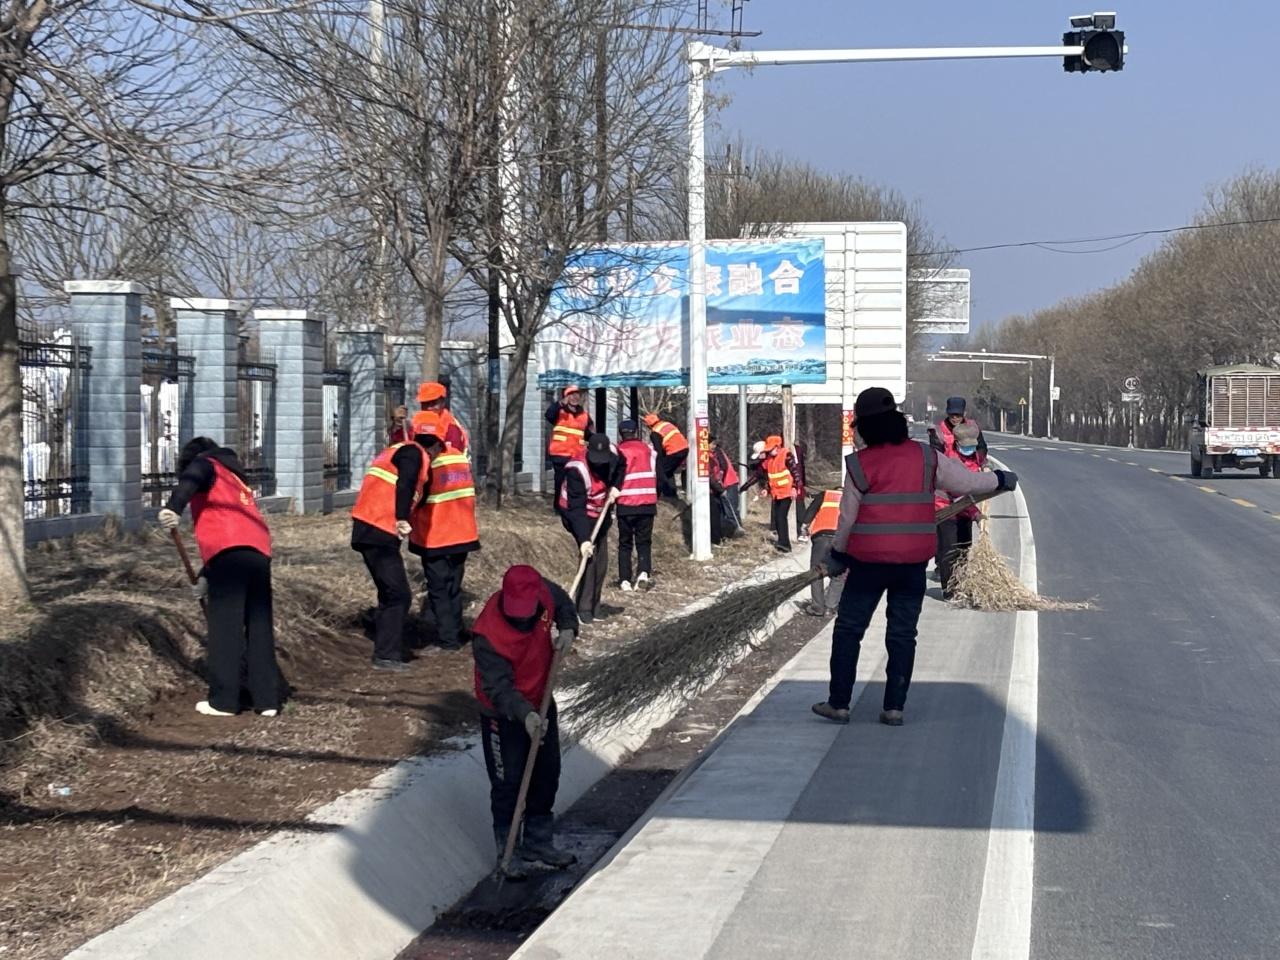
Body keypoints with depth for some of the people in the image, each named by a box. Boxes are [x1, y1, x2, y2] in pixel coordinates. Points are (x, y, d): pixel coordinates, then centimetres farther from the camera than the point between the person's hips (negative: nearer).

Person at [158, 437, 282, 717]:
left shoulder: (206, 464, 14)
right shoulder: (236, 480, 36)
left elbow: (191, 479, -12)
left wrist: (174, 507, -29)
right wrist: (206, 577, 40)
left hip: (230, 552, -7)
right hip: (260, 551, 7)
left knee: (225, 626, -4)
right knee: (260, 626, 10)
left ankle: (223, 701, -4)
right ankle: (267, 699, 9)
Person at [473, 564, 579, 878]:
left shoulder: (544, 592, -18)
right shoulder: (487, 635, -34)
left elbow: (563, 603, 7)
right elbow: (498, 688, -32)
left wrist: (567, 628, -13)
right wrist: (525, 715, -46)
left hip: (540, 705, 6)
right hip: (503, 715, -6)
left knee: (547, 774, 16)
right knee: (508, 784, 0)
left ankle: (539, 844, 32)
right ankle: (509, 853, 16)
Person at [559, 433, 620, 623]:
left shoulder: (612, 453, -15)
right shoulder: (577, 470, -33)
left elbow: (619, 468, 13)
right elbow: (577, 508, -34)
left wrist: (615, 486, -6)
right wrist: (583, 539, -39)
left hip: (600, 512, 7)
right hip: (578, 514, -7)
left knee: (602, 560, 8)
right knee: (589, 556, -19)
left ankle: (594, 606, 21)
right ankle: (583, 609, -14)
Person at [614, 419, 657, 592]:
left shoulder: (618, 451, -2)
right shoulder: (649, 449, 5)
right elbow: (658, 475, 9)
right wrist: (655, 497, 21)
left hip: (625, 505, -1)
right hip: (647, 504, 1)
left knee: (625, 543, 9)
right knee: (644, 542, 10)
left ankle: (625, 580, 1)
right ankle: (644, 573, -12)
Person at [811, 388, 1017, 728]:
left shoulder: (859, 465, -7)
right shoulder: (926, 458, -1)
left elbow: (847, 517, -1)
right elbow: (966, 481, 9)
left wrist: (837, 556, 14)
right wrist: (1001, 480, 29)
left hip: (869, 561, -3)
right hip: (914, 562, 3)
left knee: (848, 629, 7)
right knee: (902, 634, 10)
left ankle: (839, 703, 7)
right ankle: (894, 707, 8)